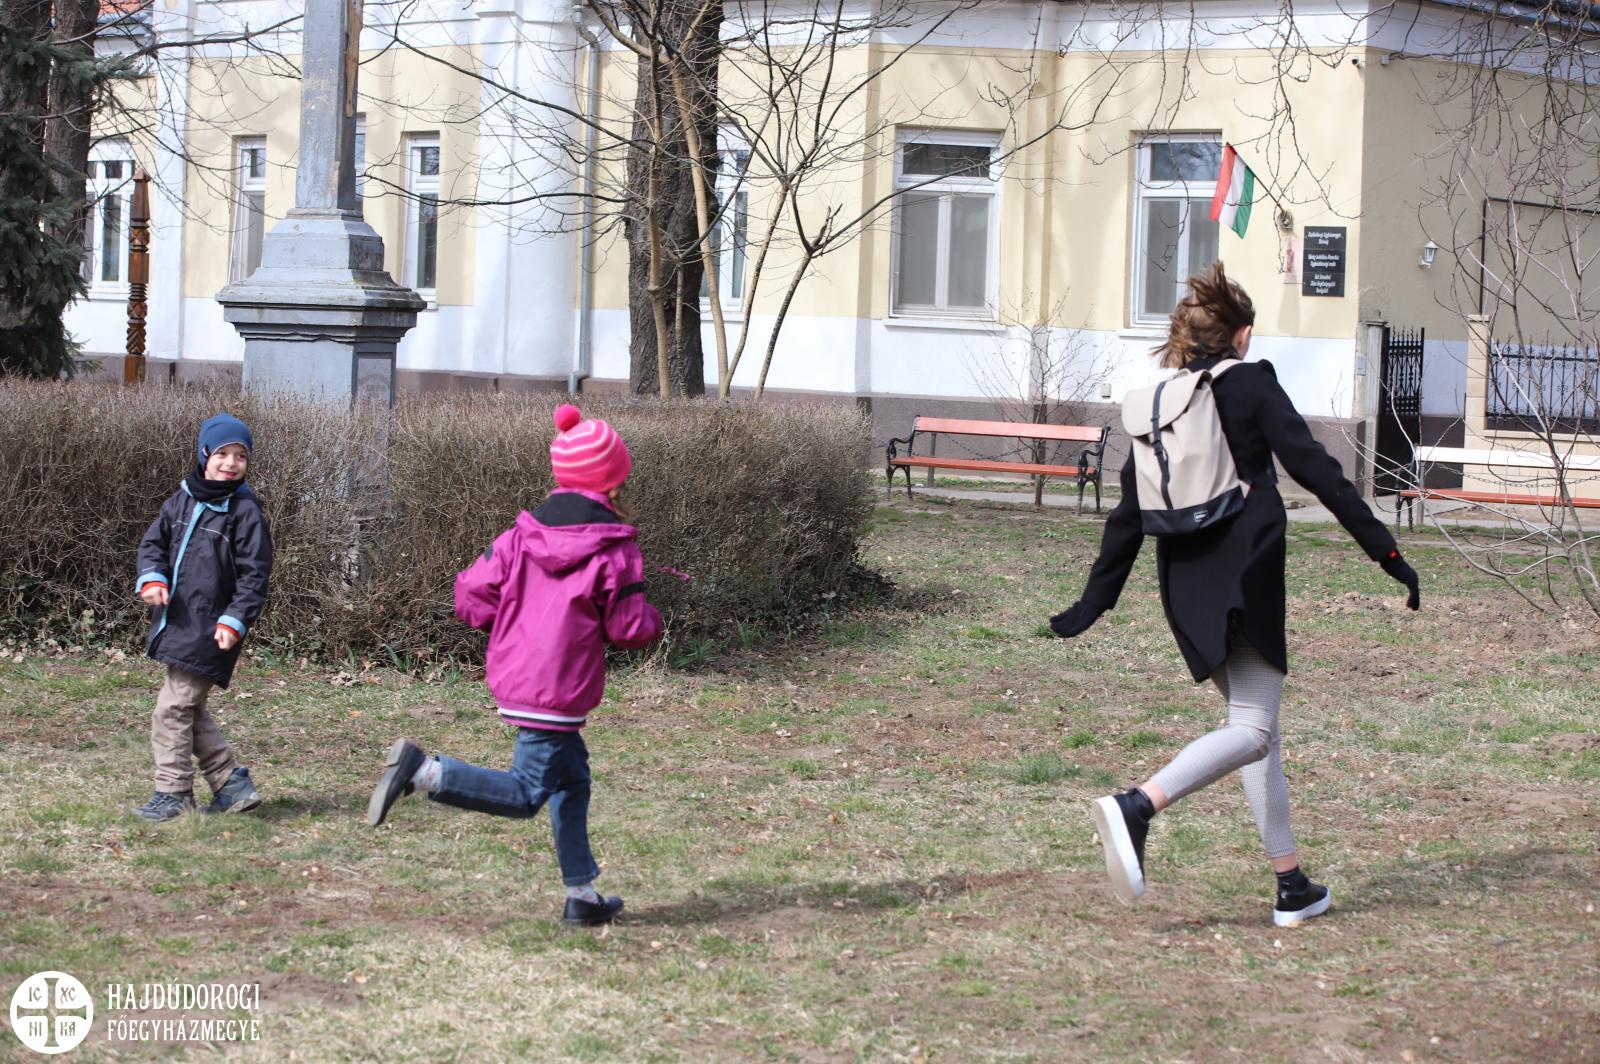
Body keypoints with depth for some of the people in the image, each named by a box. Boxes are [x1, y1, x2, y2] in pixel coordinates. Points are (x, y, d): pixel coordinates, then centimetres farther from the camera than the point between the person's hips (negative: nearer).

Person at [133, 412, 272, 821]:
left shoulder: (245, 511, -8)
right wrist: (153, 578, -5)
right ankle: (232, 781, 20)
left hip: (210, 630, -7)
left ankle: (173, 793, 3)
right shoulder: (182, 499, 9)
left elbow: (254, 574, -9)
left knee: (174, 708, -7)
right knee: (190, 710, 12)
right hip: (177, 623, 7)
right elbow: (154, 542, 15)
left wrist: (234, 622, -16)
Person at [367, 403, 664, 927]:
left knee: (572, 778, 19)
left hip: (514, 676, 7)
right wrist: (651, 621, 15)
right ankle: (425, 770, -24)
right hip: (559, 691, -7)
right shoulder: (614, 550, -9)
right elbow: (630, 628, -8)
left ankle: (582, 894, 23)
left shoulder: (520, 537, 5)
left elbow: (471, 599, 3)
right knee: (524, 794, -6)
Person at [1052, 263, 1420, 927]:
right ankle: (1136, 806, -30)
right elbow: (1314, 469, -7)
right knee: (1252, 729, -7)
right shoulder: (1252, 384, -4)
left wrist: (1095, 600, 16)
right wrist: (1386, 551, -4)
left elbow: (1129, 511, 11)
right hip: (1245, 574, -7)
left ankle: (1291, 887, 15)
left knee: (1256, 723, 14)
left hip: (1185, 586, 7)